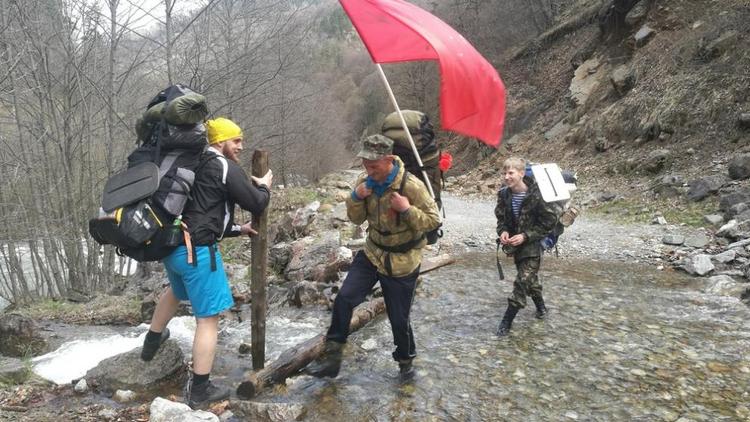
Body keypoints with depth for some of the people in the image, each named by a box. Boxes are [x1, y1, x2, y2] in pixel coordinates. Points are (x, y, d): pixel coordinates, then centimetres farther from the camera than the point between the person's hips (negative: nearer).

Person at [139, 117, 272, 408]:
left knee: (177, 290, 38)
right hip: (197, 251, -9)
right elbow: (256, 204, -7)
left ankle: (152, 342, 57)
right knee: (208, 318, 2)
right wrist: (264, 186, 13)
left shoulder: (197, 167, 19)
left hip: (171, 244, 9)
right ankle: (199, 390, 10)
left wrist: (237, 230, 24)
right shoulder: (228, 169, -8)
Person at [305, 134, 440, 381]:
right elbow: (356, 219, 4)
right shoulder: (365, 182, -4)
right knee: (344, 299, -11)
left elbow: (434, 220, -14)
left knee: (399, 319, 6)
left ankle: (406, 361, 34)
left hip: (402, 263, -4)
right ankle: (332, 357, 4)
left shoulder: (412, 186, -21)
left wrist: (407, 209, -31)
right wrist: (356, 197, -16)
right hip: (372, 254, 4)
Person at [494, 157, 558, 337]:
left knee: (523, 281, -8)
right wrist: (503, 231, -15)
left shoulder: (536, 195, -24)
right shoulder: (504, 195, -6)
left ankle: (507, 321, 2)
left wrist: (525, 236, -24)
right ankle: (540, 306, 47)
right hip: (516, 245, 6)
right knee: (530, 278, 22)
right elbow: (501, 218, 7)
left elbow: (549, 221, -19)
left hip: (533, 245, -6)